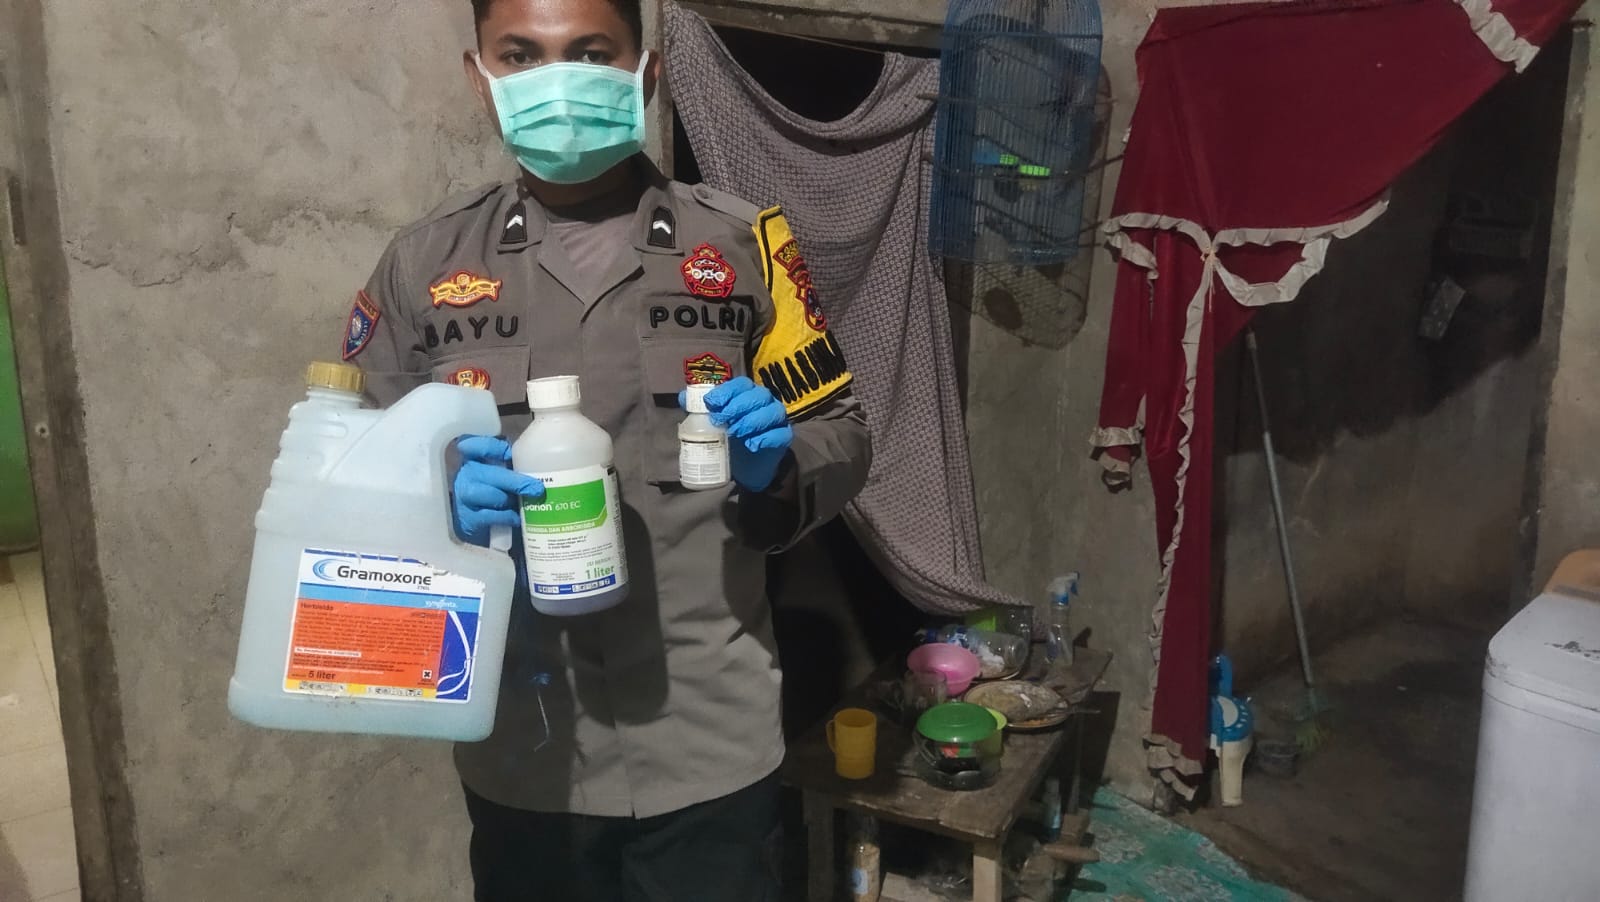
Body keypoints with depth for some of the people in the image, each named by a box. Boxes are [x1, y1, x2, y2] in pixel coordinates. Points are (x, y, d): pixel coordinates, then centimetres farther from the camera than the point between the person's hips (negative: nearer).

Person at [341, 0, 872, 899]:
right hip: (518, 745, 1)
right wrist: (439, 495, -17)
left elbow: (842, 434, 4)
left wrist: (774, 461, -18)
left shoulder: (741, 240, -1)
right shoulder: (427, 260, 1)